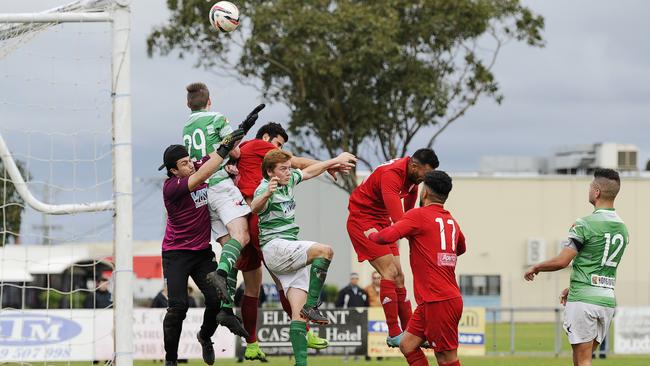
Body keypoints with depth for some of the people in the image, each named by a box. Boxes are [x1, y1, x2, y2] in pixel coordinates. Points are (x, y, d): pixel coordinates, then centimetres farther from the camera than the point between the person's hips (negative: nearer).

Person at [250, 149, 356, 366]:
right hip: (275, 248, -8)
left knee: (298, 312, -5)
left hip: (292, 254, 8)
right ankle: (312, 306, -25)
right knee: (325, 251, -27)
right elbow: (255, 207, -36)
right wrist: (267, 194, -58)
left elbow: (309, 172, 33)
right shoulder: (266, 188, -13)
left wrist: (335, 161, 38)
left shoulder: (289, 180, 13)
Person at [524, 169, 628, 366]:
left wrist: (535, 267, 5)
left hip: (583, 300, -7)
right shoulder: (623, 229, 12)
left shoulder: (585, 225, -12)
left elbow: (562, 261, -14)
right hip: (607, 300, 7)